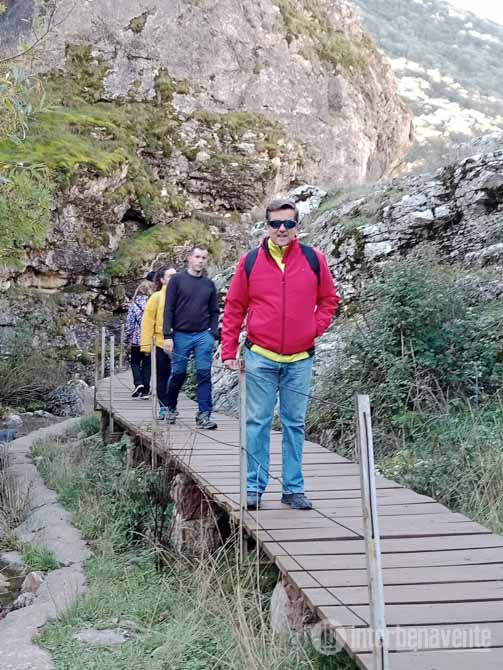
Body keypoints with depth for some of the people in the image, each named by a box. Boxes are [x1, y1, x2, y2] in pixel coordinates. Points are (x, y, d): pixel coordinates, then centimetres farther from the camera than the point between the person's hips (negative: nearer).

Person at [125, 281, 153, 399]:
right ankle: (145, 390, 9)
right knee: (147, 364, 9)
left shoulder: (133, 304, -6)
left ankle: (138, 383, -7)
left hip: (136, 339, -1)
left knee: (135, 362, 14)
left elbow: (129, 322, -5)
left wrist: (128, 336, 7)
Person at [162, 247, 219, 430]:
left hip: (203, 336, 2)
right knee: (178, 374, 6)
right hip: (181, 335, -2)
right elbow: (169, 309, -2)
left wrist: (213, 334, 2)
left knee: (204, 374, -5)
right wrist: (168, 336, -9)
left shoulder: (209, 284, 11)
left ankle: (204, 415, -4)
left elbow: (214, 312, 14)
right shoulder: (177, 280, 1)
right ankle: (171, 408, 27)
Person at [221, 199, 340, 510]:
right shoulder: (250, 261, 0)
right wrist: (229, 352, 3)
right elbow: (234, 308, 5)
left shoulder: (314, 259, 2)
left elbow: (329, 299, 14)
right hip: (260, 358, -1)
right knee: (258, 423, 2)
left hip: (300, 359, 1)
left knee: (295, 424, 9)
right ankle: (255, 487, 11)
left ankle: (294, 489, 17)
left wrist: (316, 328, 0)